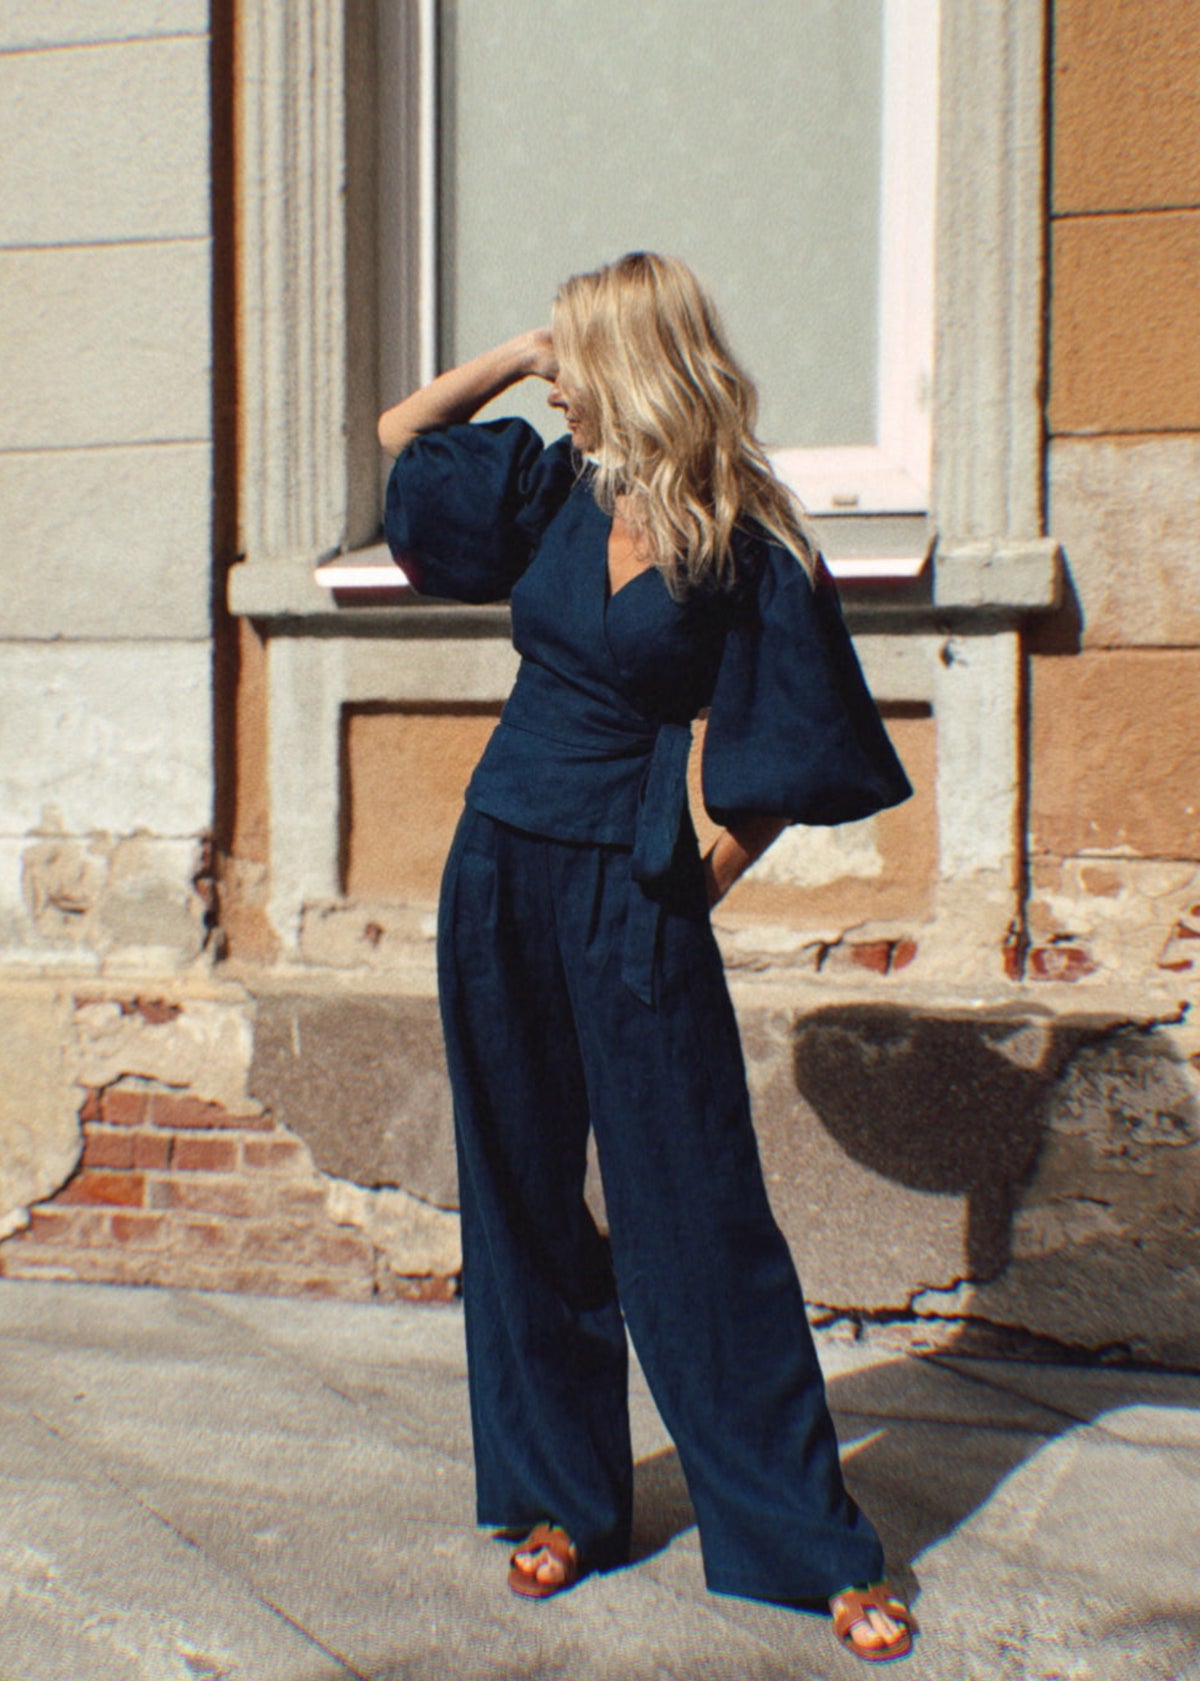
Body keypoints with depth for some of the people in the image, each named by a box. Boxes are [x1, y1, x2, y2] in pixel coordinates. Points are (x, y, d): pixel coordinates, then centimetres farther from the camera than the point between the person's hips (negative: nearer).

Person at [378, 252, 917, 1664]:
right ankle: (566, 1497, 30)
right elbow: (400, 431, 18)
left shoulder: (745, 544, -8)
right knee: (523, 1199, 11)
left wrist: (704, 883, -4)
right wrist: (531, 347, 9)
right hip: (498, 872, 6)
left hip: (632, 897, -5)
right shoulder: (558, 488, 7)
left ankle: (817, 1543, 17)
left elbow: (795, 754, -5)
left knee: (695, 1215, 0)